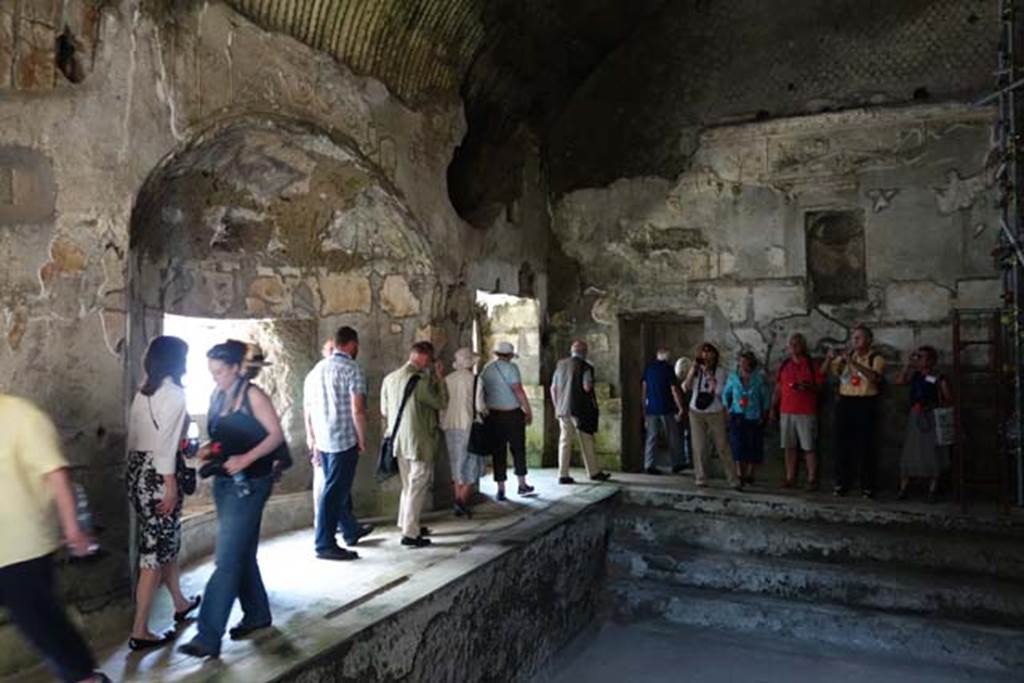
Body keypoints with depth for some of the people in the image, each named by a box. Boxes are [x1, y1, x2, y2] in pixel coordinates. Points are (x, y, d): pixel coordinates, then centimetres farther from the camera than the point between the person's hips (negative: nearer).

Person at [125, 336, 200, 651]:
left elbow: (134, 436, 15)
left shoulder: (143, 392, 12)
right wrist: (170, 485, -19)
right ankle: (140, 631, 6)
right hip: (158, 475, -9)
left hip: (138, 470, 9)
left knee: (167, 541, 22)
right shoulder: (174, 393, -14)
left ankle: (180, 604, 38)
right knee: (155, 552, -1)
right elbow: (166, 443, -20)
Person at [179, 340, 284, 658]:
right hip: (224, 482, 8)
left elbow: (276, 435, -14)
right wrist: (208, 450, -1)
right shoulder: (217, 397, 10)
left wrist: (246, 459, -25)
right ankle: (257, 614, 32)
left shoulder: (252, 395, -11)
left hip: (248, 484, -8)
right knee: (242, 553, 17)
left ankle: (209, 637, -3)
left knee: (227, 559, -7)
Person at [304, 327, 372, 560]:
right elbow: (357, 410, -17)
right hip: (344, 440, -8)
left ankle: (351, 530, 34)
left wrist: (313, 439, 22)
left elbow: (308, 408, 15)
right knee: (335, 492, -2)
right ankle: (324, 544, 4)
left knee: (338, 488, 19)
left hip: (323, 441, 8)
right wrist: (362, 439, -5)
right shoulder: (352, 369, -10)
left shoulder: (317, 370, 11)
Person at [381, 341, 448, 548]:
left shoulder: (390, 378, 7)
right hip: (419, 442, -8)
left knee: (408, 485, 20)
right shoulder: (420, 380, -18)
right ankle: (410, 534, 3)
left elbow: (384, 413, 12)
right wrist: (440, 379, -1)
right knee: (418, 487, 0)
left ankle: (407, 525, 30)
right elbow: (441, 403, -9)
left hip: (399, 442, 8)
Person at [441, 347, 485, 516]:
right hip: (468, 426, -6)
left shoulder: (447, 380, 5)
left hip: (451, 427, 6)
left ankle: (459, 502, 15)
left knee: (457, 466, 14)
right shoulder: (474, 379, -10)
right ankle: (462, 500, -9)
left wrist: (443, 424, 16)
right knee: (472, 465, 3)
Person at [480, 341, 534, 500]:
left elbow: (482, 392, 9)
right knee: (518, 449, 10)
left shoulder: (486, 369, 7)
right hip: (512, 413, -4)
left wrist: (486, 411, 16)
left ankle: (501, 489, 7)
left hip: (492, 415, 4)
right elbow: (518, 391, -14)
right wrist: (528, 410, -9)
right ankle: (522, 485, 17)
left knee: (498, 452, 7)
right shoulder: (510, 367, -9)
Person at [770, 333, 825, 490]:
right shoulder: (784, 365, 14)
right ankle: (790, 478, 11)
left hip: (806, 413, -4)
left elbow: (820, 386, 0)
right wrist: (773, 408, 11)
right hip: (786, 412, 4)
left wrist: (808, 386, -19)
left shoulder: (812, 365, 3)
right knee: (789, 447, 5)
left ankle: (812, 479, 1)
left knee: (809, 447, -4)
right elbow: (778, 389, 15)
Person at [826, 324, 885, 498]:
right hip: (845, 403, 4)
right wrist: (830, 358, -9)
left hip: (865, 405, -4)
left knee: (864, 446, -1)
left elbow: (876, 377, -21)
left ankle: (867, 486, 7)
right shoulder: (845, 356, 12)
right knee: (842, 445, 4)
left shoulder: (876, 359, -1)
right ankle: (841, 483, 12)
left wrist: (853, 363, -30)